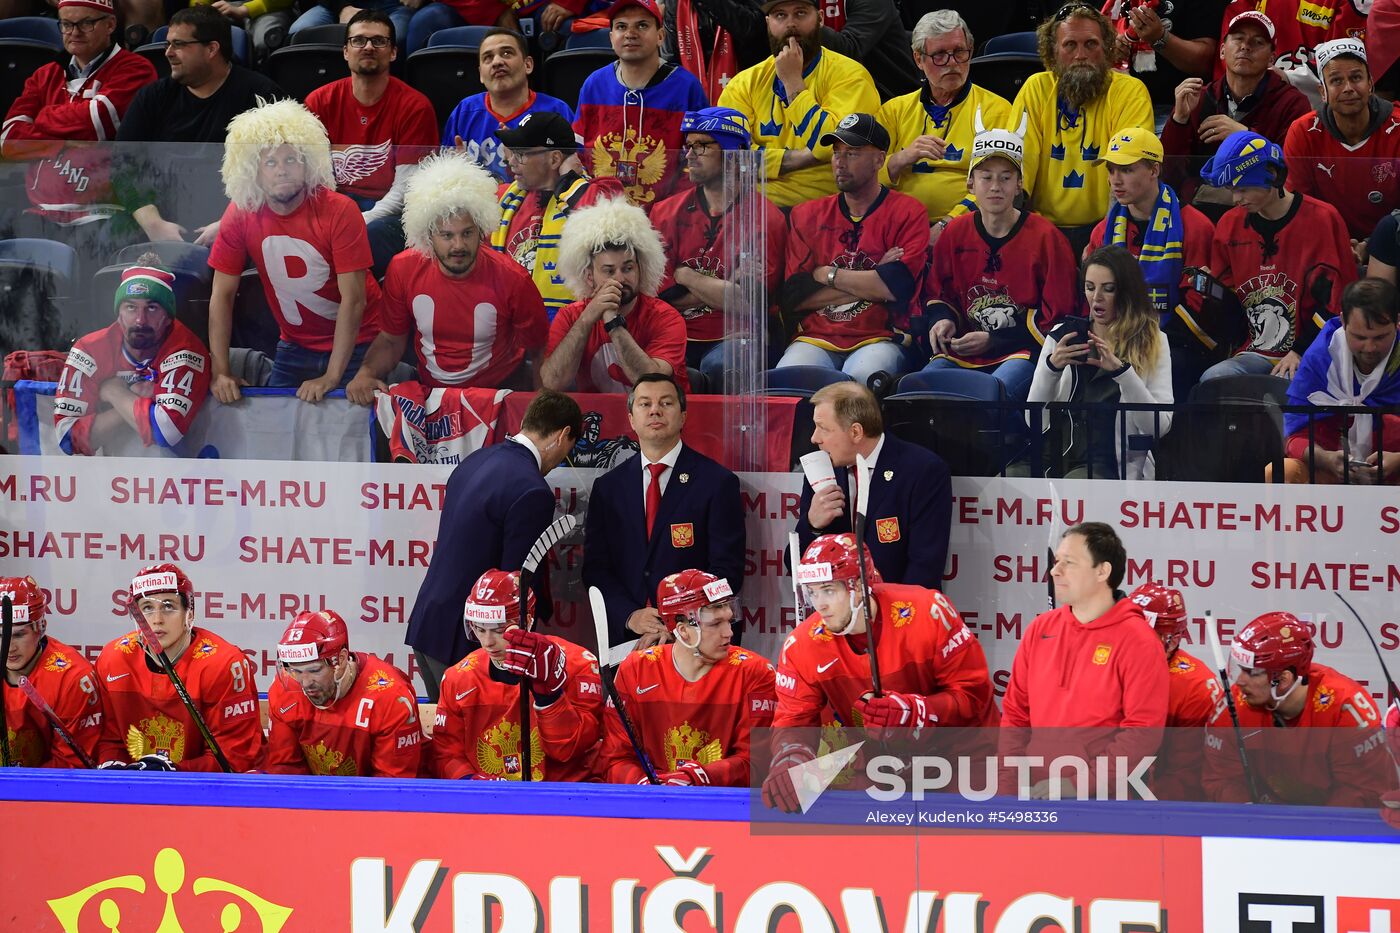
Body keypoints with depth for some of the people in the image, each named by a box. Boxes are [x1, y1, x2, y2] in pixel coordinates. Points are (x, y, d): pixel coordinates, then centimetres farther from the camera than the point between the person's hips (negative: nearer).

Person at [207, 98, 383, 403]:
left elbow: (353, 300, -21)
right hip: (295, 348, 3)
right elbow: (222, 295, -7)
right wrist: (220, 372, -17)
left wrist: (331, 377, -26)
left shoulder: (339, 211, -21)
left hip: (353, 345, -3)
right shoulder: (240, 215, -10)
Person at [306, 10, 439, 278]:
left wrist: (362, 223, -22)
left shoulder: (414, 107, -4)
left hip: (388, 211, -3)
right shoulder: (320, 102, 6)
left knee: (371, 236, -37)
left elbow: (405, 189, -8)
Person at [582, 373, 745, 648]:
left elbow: (727, 570, -1)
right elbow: (595, 567, 11)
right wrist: (630, 615, -6)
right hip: (625, 638, 2)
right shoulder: (608, 487, 14)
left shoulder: (718, 483, 3)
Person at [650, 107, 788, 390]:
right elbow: (662, 293, 0)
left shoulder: (766, 217, 0)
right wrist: (725, 287, -5)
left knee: (719, 365, -36)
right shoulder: (666, 213, 11)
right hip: (677, 339, 3)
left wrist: (686, 275, -1)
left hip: (734, 339, -3)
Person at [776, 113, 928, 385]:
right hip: (815, 339, 2)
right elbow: (793, 297, 2)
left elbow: (897, 287, -12)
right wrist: (869, 283, -4)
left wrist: (826, 275, -1)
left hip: (879, 339, -2)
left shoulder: (908, 214, 5)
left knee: (862, 376, -37)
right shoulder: (808, 215, 15)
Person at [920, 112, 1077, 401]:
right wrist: (941, 320, 0)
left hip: (1024, 354, -4)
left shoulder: (1046, 238, -3)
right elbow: (937, 294, 25)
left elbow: (1057, 317, -2)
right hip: (962, 353, 4)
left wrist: (993, 342, -7)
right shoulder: (955, 234, 10)